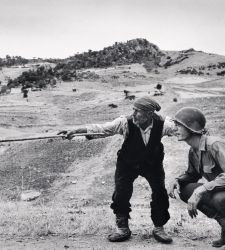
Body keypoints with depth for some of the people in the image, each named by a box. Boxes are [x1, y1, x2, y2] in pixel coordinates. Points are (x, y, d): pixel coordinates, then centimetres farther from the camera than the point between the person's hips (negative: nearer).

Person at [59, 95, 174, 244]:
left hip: (152, 164, 1)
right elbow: (100, 128, -28)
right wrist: (75, 131, -34)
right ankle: (123, 229, 14)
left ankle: (159, 228, 15)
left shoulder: (161, 124, -25)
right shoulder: (126, 123, -28)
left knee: (160, 193, -7)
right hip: (128, 164, 0)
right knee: (121, 194, -7)